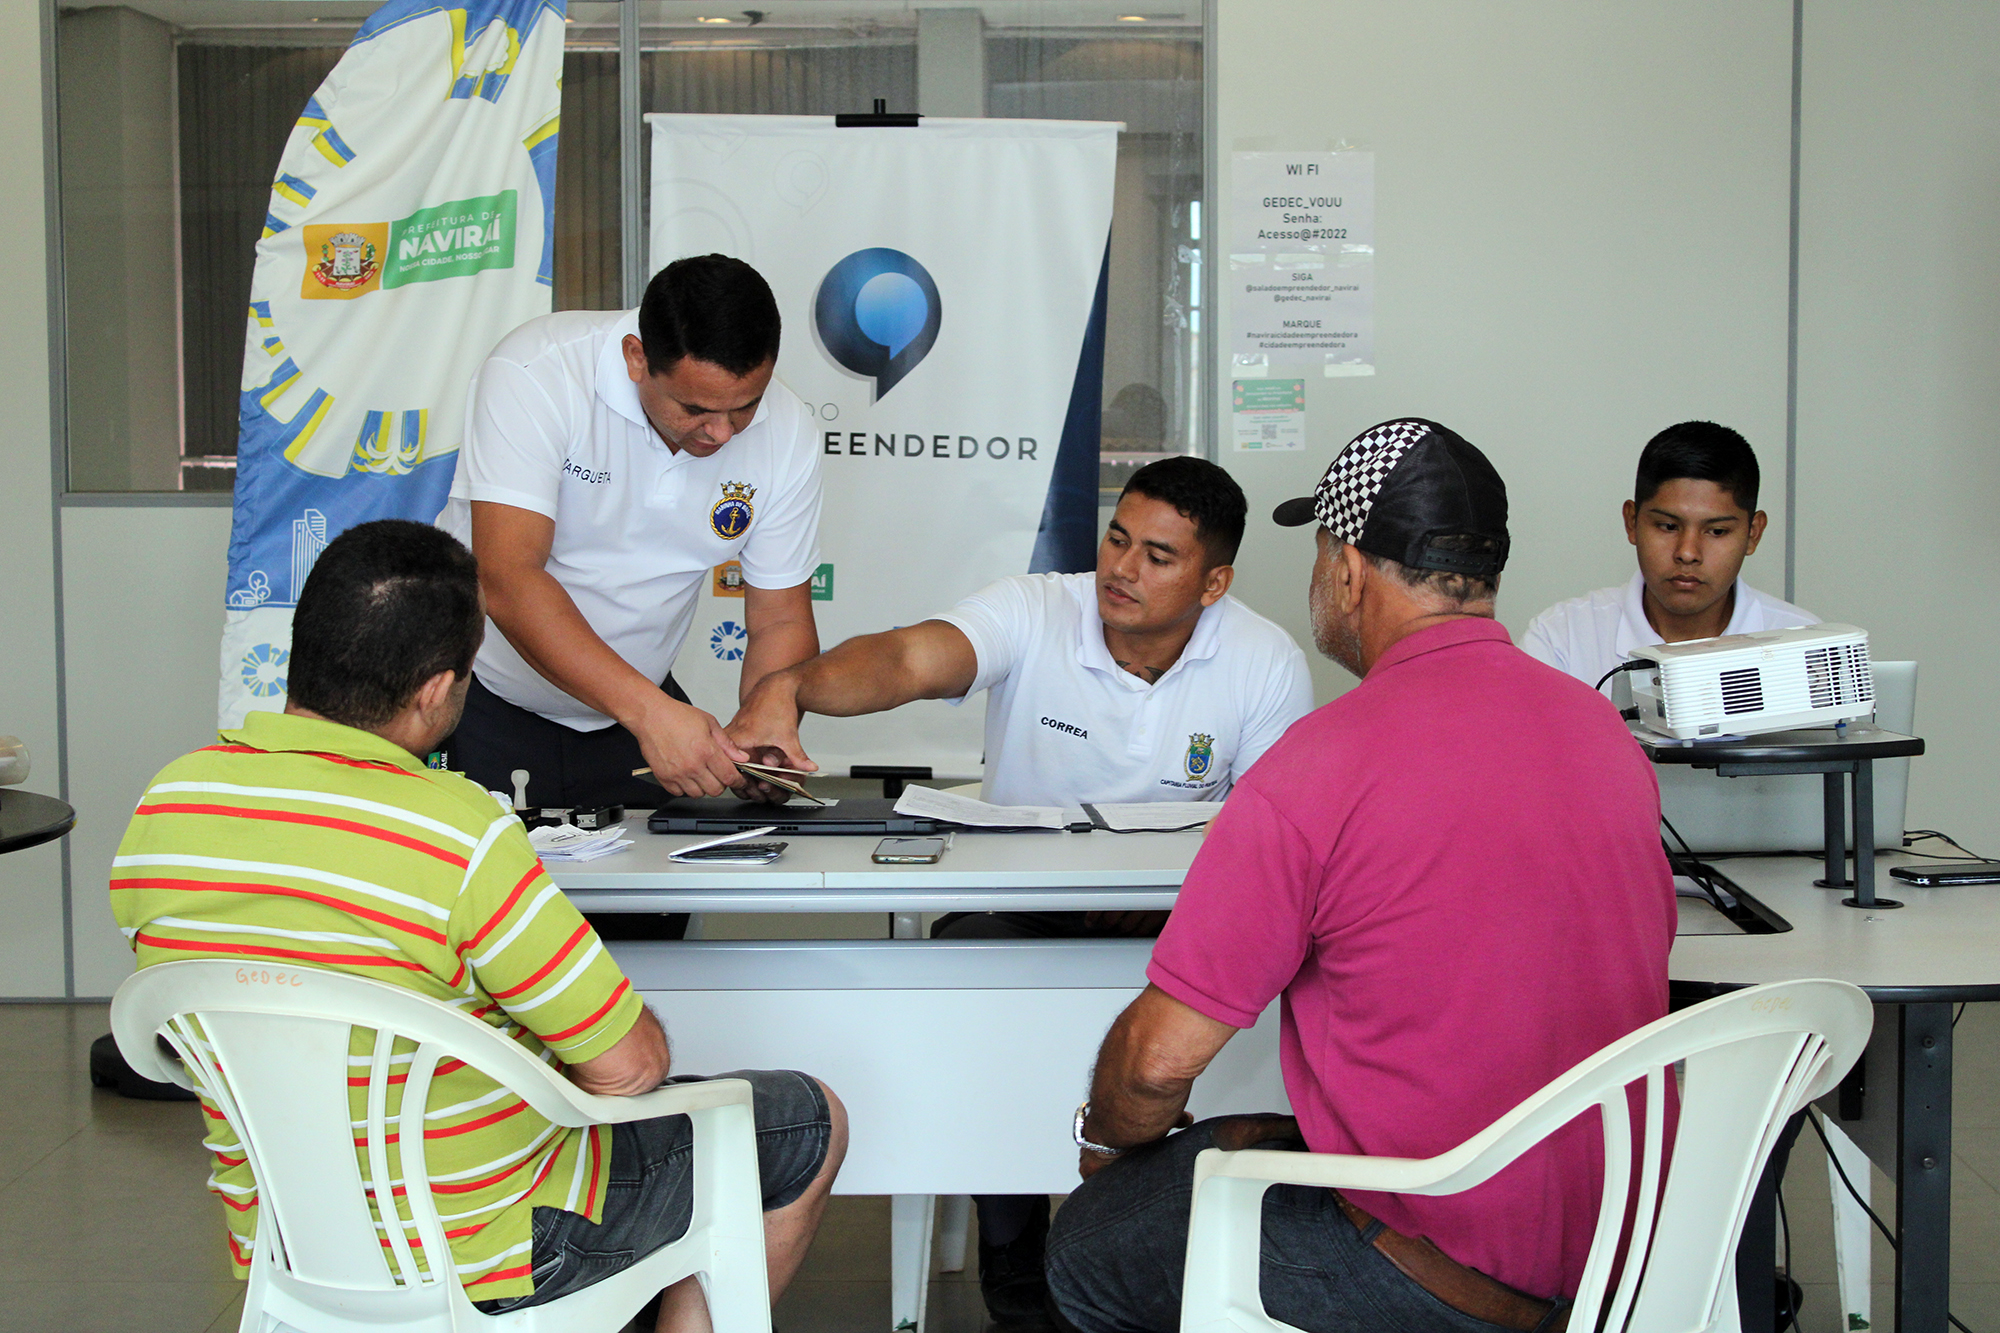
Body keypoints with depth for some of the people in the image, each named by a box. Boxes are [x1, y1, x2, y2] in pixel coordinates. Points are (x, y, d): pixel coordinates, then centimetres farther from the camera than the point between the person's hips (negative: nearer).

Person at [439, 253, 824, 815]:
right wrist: (650, 710, -42)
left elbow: (781, 621, -4)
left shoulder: (785, 432, -12)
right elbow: (507, 582, -33)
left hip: (631, 708, 3)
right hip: (482, 703, -3)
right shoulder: (535, 374, -25)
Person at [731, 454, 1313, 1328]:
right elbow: (907, 659, -29)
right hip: (1015, 906, 0)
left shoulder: (1267, 664, -4)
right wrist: (789, 687, -50)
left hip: (1170, 925, 1)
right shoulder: (1031, 614, -10)